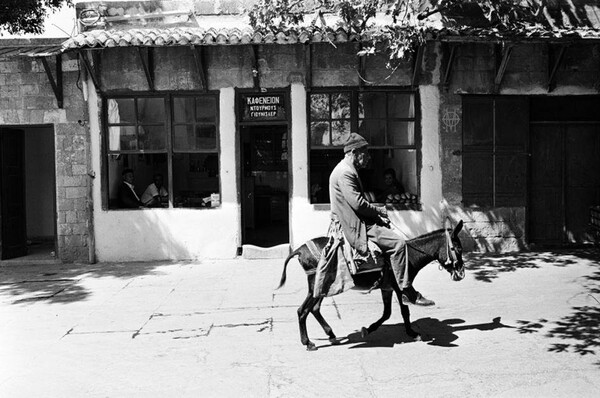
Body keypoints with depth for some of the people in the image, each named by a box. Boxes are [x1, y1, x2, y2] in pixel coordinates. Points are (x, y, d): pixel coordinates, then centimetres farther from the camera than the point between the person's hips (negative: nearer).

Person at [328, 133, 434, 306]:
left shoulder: (349, 170, 18)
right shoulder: (345, 172, -17)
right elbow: (357, 203, -23)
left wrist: (376, 212, 7)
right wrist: (379, 211, -9)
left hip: (357, 221, 11)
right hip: (354, 225, -11)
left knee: (393, 234, 15)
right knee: (397, 242, -18)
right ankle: (407, 290, -13)